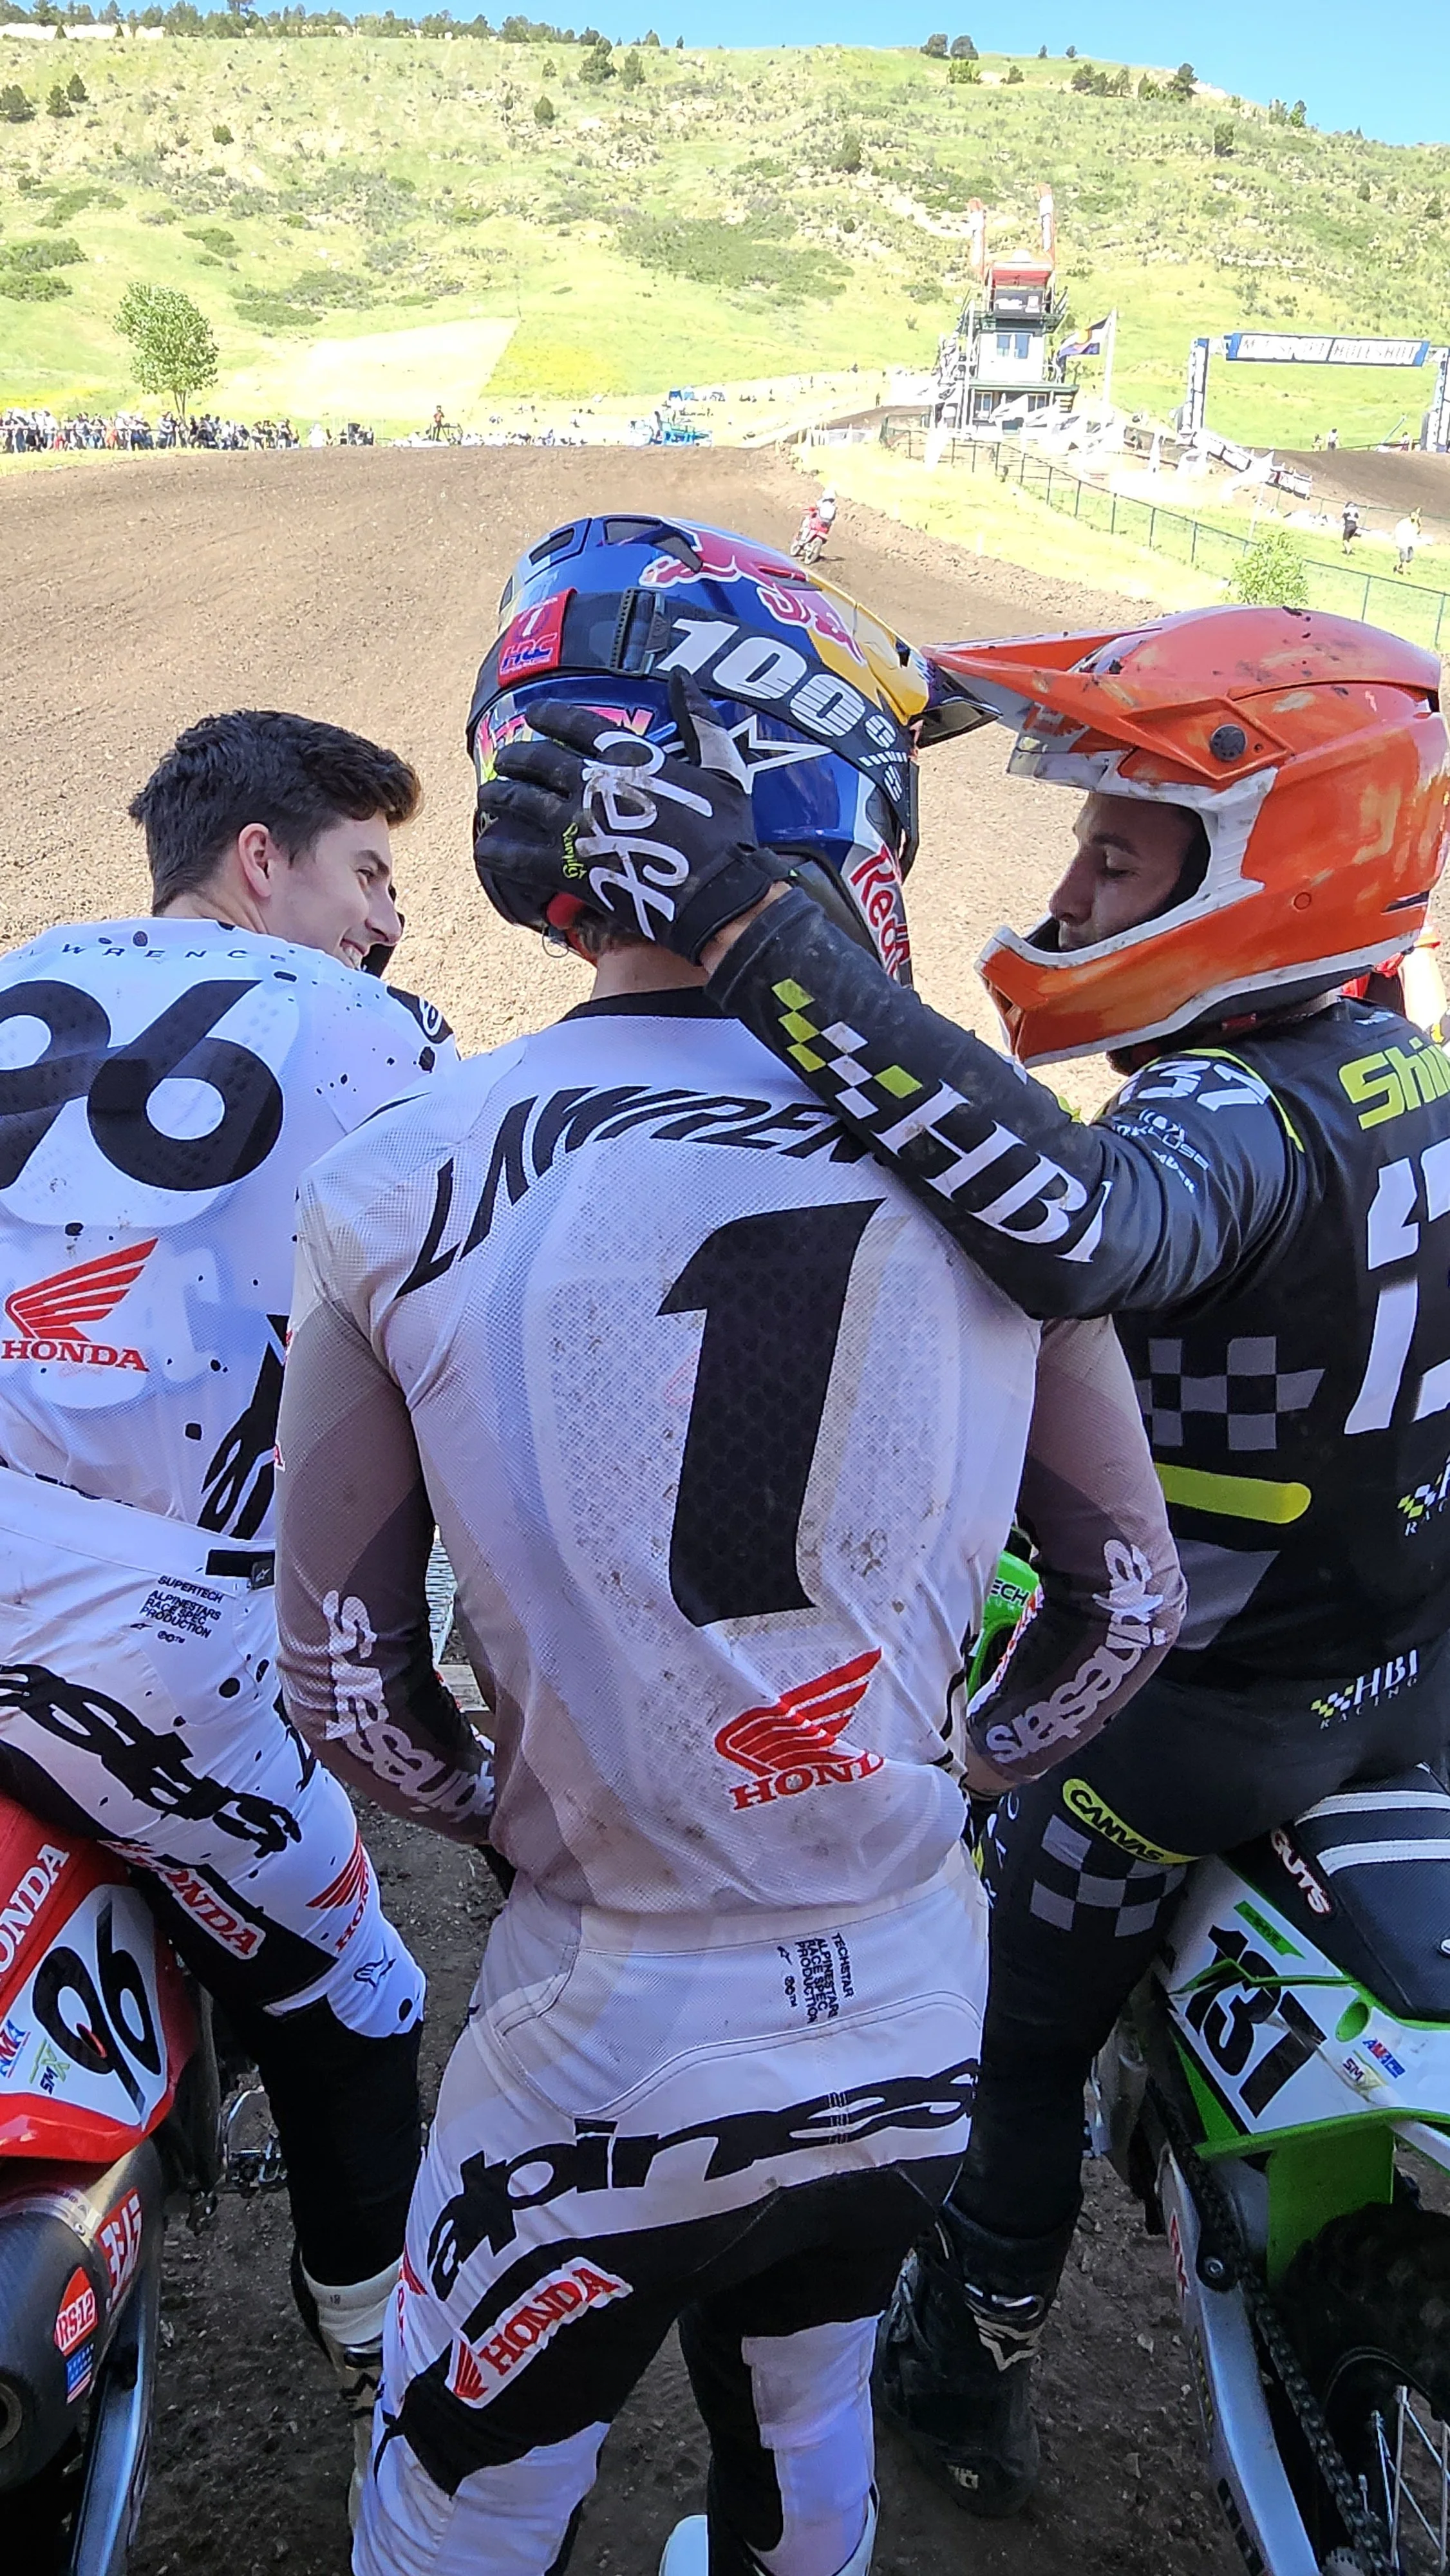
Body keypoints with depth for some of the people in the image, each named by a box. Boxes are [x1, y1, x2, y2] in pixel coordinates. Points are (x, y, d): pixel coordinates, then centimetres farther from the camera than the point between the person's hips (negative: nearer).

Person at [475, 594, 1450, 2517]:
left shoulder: (1238, 1113, -32)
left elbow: (1081, 1214, -56)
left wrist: (741, 917, -59)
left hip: (1227, 1701, -8)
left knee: (1022, 2029, 16)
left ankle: (968, 2378, 39)